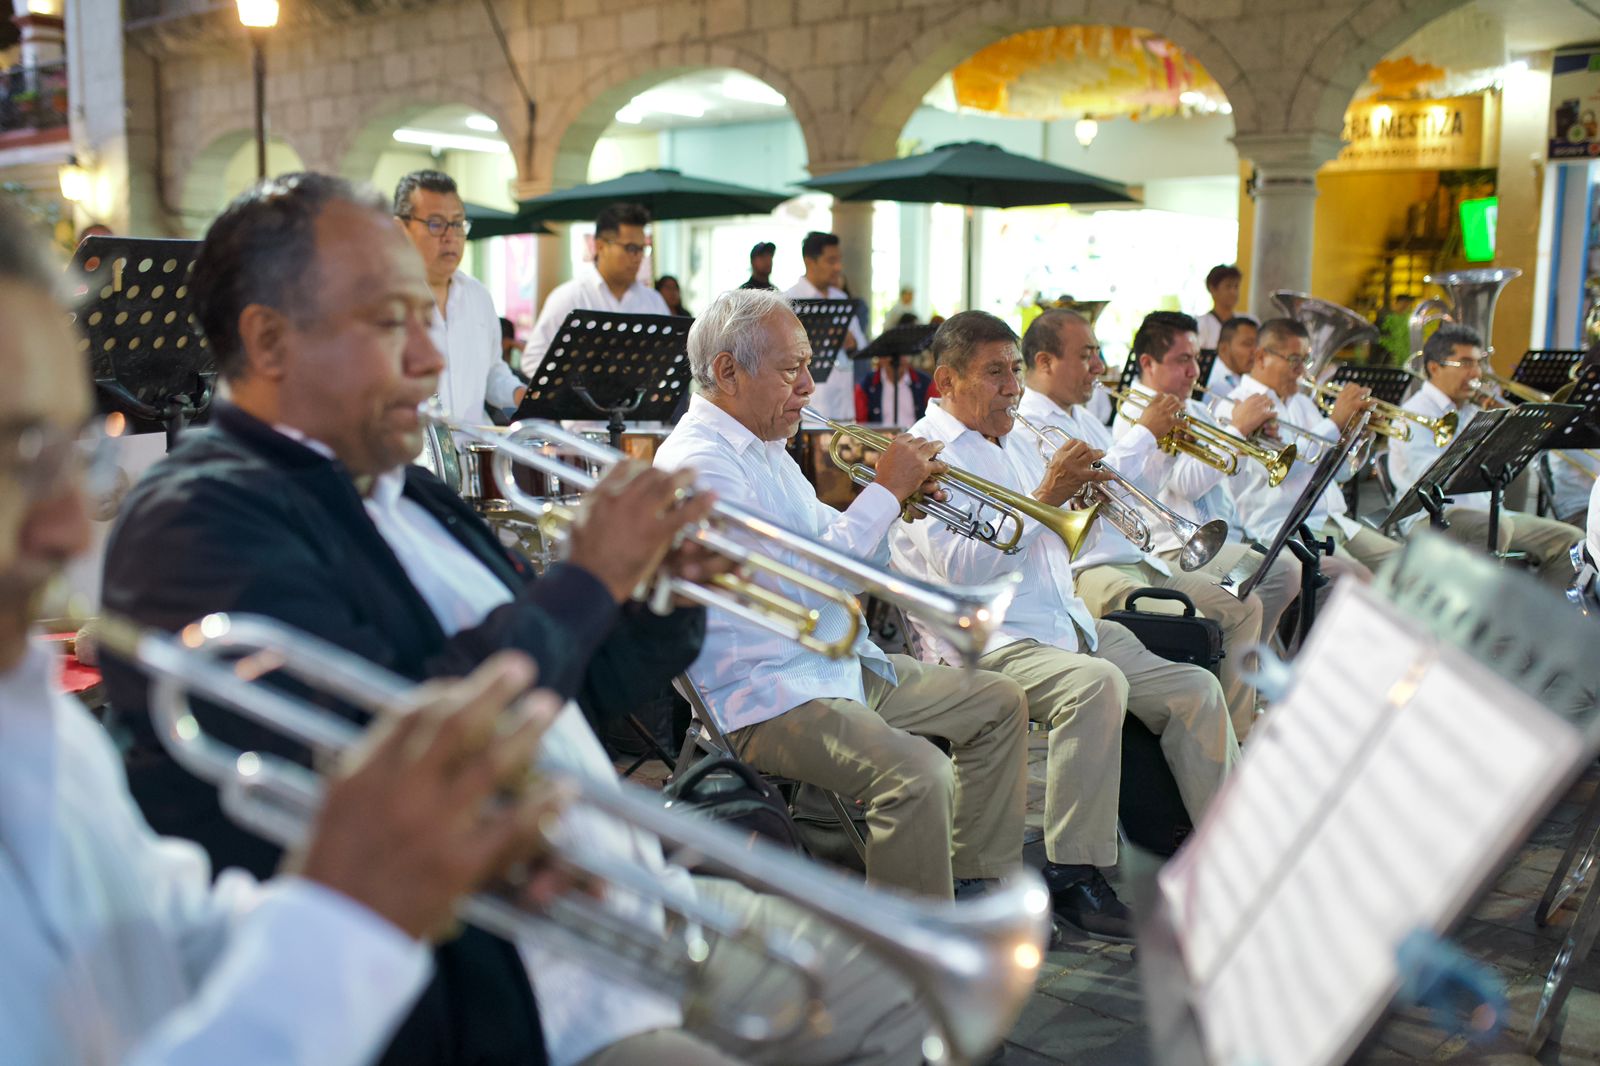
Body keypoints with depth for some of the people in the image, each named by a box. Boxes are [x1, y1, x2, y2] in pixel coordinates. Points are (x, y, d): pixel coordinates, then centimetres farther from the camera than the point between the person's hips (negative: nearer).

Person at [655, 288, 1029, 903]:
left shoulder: (768, 449, 15)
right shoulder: (696, 463, -18)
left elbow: (836, 549, 21)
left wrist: (894, 500, 2)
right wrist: (886, 491, -17)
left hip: (843, 664, 11)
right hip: (765, 696, -11)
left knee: (999, 704, 15)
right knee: (917, 774, -33)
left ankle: (979, 885, 23)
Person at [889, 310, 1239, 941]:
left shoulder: (1017, 440, 21)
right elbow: (959, 570, -20)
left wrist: (1084, 495, 6)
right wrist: (1045, 498, -19)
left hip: (1066, 623, 9)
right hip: (988, 643, -9)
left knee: (1196, 689, -2)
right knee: (1097, 682, -35)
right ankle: (1073, 876, -25)